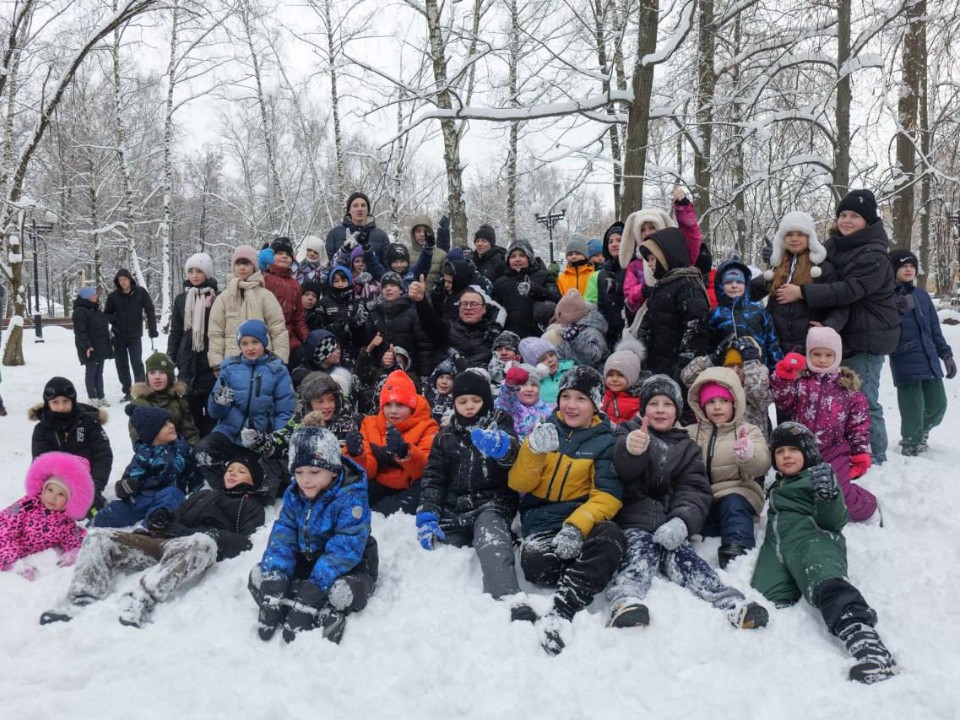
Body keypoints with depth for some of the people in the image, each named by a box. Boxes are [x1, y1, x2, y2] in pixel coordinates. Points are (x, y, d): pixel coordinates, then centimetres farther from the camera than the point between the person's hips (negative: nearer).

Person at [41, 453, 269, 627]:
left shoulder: (251, 506, 21)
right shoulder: (203, 493, 36)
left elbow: (247, 542, 3)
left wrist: (218, 538, -14)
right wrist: (162, 517, 5)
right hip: (161, 541, 6)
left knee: (203, 544, -42)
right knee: (99, 539, -12)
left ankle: (141, 600, -53)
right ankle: (82, 600, -34)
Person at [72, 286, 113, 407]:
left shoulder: (95, 310, 16)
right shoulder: (80, 311, -14)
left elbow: (104, 326, 22)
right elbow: (80, 331, -20)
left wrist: (109, 343, 21)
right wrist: (86, 346, -27)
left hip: (101, 347, 9)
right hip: (90, 348, -8)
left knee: (99, 372, 11)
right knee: (91, 372, -1)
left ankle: (101, 396, 16)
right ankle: (92, 397, 6)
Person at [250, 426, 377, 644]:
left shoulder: (351, 499, -24)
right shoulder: (294, 495, -3)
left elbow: (344, 549, -31)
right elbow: (282, 537, -8)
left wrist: (314, 587, -40)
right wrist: (274, 577, -26)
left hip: (347, 567, -7)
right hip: (306, 561, 7)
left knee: (343, 591, -40)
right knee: (258, 575, -11)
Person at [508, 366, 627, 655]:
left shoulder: (605, 441, 6)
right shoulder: (545, 430, 11)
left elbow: (608, 496, -5)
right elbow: (518, 484, 4)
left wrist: (577, 526, -25)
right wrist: (533, 449, -18)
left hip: (584, 519, 0)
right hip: (541, 520, 1)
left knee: (610, 537, -37)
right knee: (536, 566, -34)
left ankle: (560, 612, -39)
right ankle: (584, 572, -9)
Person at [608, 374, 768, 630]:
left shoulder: (686, 447, 22)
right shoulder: (628, 431, 14)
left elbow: (696, 491, 5)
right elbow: (624, 469, -12)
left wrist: (681, 522, -19)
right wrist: (631, 449, -40)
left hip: (669, 522, 2)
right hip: (634, 521, -2)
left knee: (680, 551, -25)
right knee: (642, 547, -30)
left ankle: (729, 602, -46)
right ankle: (625, 600, -57)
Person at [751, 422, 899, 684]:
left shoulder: (818, 477, 18)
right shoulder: (776, 487, 41)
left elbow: (834, 522, 3)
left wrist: (828, 497, -17)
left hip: (811, 536, -8)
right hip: (776, 543, 8)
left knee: (824, 579, -42)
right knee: (765, 597, -28)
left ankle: (862, 635, -63)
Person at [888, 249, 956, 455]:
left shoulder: (921, 294, 13)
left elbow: (935, 328, 17)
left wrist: (946, 354, 14)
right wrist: (898, 308, -28)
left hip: (930, 360, 6)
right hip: (905, 363, -6)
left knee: (938, 405, 12)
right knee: (913, 411, -4)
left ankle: (920, 434, 39)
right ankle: (910, 446, 16)